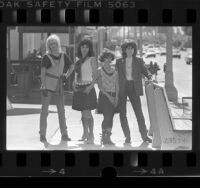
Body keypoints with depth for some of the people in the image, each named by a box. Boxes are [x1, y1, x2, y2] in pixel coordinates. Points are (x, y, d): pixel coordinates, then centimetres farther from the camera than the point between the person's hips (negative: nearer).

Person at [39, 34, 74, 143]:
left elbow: (72, 66, 21)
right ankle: (42, 135, 1)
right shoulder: (46, 57, -6)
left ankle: (64, 134, 10)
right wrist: (44, 87, -16)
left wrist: (66, 75, 6)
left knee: (61, 110, 5)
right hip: (48, 85, -4)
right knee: (44, 109, -2)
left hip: (59, 85, 4)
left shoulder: (63, 56, 5)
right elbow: (43, 73, -9)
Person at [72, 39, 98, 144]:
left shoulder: (92, 59, -1)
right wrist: (74, 84, 3)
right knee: (83, 113, 11)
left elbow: (95, 76, -6)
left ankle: (91, 135, -8)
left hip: (87, 88, -6)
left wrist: (90, 87, -19)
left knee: (87, 113, -11)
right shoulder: (78, 61, 16)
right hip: (79, 88, 6)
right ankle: (85, 134, 20)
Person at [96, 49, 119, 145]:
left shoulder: (115, 71, 12)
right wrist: (108, 96, -13)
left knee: (110, 117, 2)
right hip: (104, 96, -4)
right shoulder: (100, 71, 1)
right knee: (107, 116, -14)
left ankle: (107, 137, 7)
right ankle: (105, 137, -10)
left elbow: (117, 86, 10)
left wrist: (116, 97, -3)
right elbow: (100, 86, -5)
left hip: (113, 96, 4)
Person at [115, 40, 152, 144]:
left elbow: (145, 70, 3)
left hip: (134, 88, -1)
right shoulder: (119, 62, 9)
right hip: (122, 88, 1)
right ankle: (127, 136, 6)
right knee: (122, 113, -1)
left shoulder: (138, 61, 9)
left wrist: (149, 76, -20)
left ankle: (144, 135, -1)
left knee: (138, 111, -6)